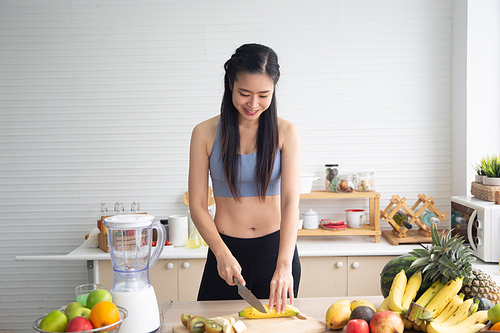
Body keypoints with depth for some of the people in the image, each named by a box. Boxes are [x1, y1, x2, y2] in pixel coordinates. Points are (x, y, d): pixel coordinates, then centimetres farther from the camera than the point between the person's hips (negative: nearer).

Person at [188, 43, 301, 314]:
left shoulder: (286, 133, -5)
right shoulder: (205, 133, -4)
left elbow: (291, 201, -15)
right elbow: (197, 205, -4)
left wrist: (284, 265, -27)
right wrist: (222, 253, -18)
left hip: (275, 248, 0)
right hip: (227, 252, 0)